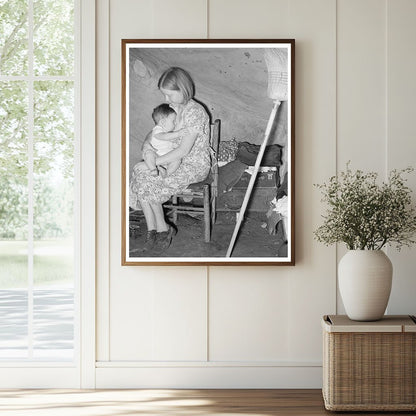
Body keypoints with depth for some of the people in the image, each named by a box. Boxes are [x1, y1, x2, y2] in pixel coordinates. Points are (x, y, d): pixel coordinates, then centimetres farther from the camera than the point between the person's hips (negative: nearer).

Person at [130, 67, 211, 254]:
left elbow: (184, 149, -25)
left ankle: (163, 229, -1)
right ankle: (152, 231, -15)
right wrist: (147, 142, -6)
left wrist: (154, 162, -24)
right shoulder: (172, 108, 7)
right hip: (175, 161, 8)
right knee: (138, 172, -17)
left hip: (195, 165, -8)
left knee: (146, 182, -21)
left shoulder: (195, 112, -20)